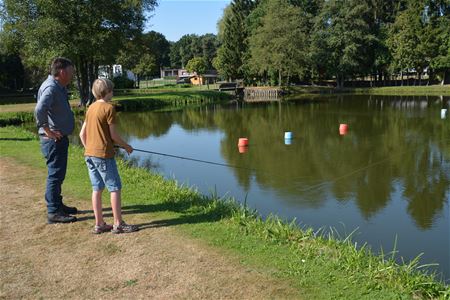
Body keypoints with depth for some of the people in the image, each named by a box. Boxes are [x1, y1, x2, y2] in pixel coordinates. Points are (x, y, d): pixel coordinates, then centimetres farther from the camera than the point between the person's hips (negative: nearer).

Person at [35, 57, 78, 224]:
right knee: (55, 174, -4)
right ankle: (53, 212, 3)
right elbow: (39, 110, -34)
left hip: (60, 138, 10)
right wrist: (48, 131, -25)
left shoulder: (59, 87, 13)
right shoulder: (51, 88, -19)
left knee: (58, 174, 18)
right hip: (54, 140, -10)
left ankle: (58, 205, 31)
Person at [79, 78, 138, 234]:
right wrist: (126, 146, 3)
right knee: (115, 188, 0)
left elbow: (82, 134, 14)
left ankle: (99, 224, 16)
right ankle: (118, 224, 3)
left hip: (89, 154, 8)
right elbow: (114, 135, -10)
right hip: (104, 154, -8)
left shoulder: (91, 108, 12)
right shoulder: (109, 107, -10)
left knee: (97, 189, 11)